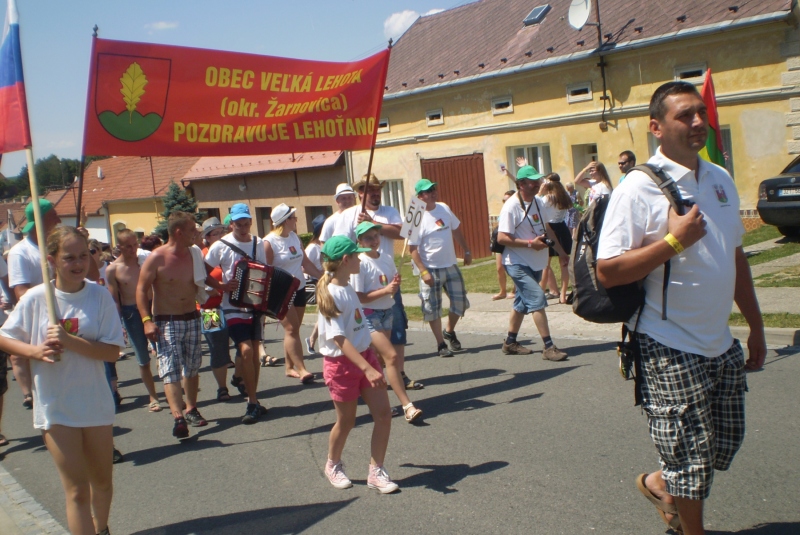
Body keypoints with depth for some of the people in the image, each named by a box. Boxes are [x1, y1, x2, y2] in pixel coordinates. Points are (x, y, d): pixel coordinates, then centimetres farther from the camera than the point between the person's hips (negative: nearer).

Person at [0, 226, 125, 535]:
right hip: (55, 408, -2)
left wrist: (69, 341, -24)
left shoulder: (99, 296, -8)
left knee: (102, 483, 20)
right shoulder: (35, 298, -8)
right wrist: (35, 350, -16)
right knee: (77, 490, -4)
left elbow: (112, 352, -12)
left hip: (96, 403, 2)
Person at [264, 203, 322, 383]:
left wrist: (322, 275, 12)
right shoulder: (269, 242, -13)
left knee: (293, 329, 10)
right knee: (291, 329, -11)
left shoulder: (294, 237, 10)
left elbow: (305, 262, 15)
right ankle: (301, 369, -11)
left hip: (299, 289, 7)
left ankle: (290, 367, 18)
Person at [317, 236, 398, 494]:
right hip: (342, 363, -7)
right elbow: (339, 339, -26)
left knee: (383, 413, 1)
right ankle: (333, 465, 37)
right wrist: (368, 369, -33)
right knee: (346, 421, 10)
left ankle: (376, 471, 13)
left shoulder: (347, 288, 5)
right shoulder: (331, 294, -21)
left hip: (365, 354, 7)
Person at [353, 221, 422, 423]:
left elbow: (393, 287, 16)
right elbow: (359, 297, -16)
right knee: (392, 357, -15)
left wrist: (395, 284, -7)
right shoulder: (360, 263, -14)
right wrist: (385, 290, -23)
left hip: (387, 312, 7)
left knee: (380, 360, 13)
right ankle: (407, 406, -16)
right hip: (369, 315, -7)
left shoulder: (387, 259, 6)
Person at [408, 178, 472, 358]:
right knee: (433, 308, 1)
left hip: (451, 265, 6)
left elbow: (456, 230, 16)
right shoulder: (418, 218, -16)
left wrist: (466, 251, 17)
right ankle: (441, 344, 13)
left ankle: (450, 332, 34)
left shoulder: (444, 208, 3)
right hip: (431, 270, -6)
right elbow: (413, 248, -16)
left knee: (460, 301, 11)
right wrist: (423, 271, -21)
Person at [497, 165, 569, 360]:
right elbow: (502, 238, -21)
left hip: (536, 263, 8)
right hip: (518, 263, -8)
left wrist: (562, 253, 18)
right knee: (537, 299, -15)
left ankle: (510, 343, 29)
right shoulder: (512, 206, -17)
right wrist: (530, 243, -25)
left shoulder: (540, 203, 7)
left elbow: (547, 229, 18)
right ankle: (549, 347, -10)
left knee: (522, 303, 16)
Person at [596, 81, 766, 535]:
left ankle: (660, 483, 43)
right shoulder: (639, 188, -15)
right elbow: (608, 272, -20)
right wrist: (674, 241, -24)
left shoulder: (721, 179, 9)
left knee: (726, 443, 19)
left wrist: (755, 324, 20)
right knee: (690, 457, 2)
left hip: (722, 345, 8)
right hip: (671, 349, -8)